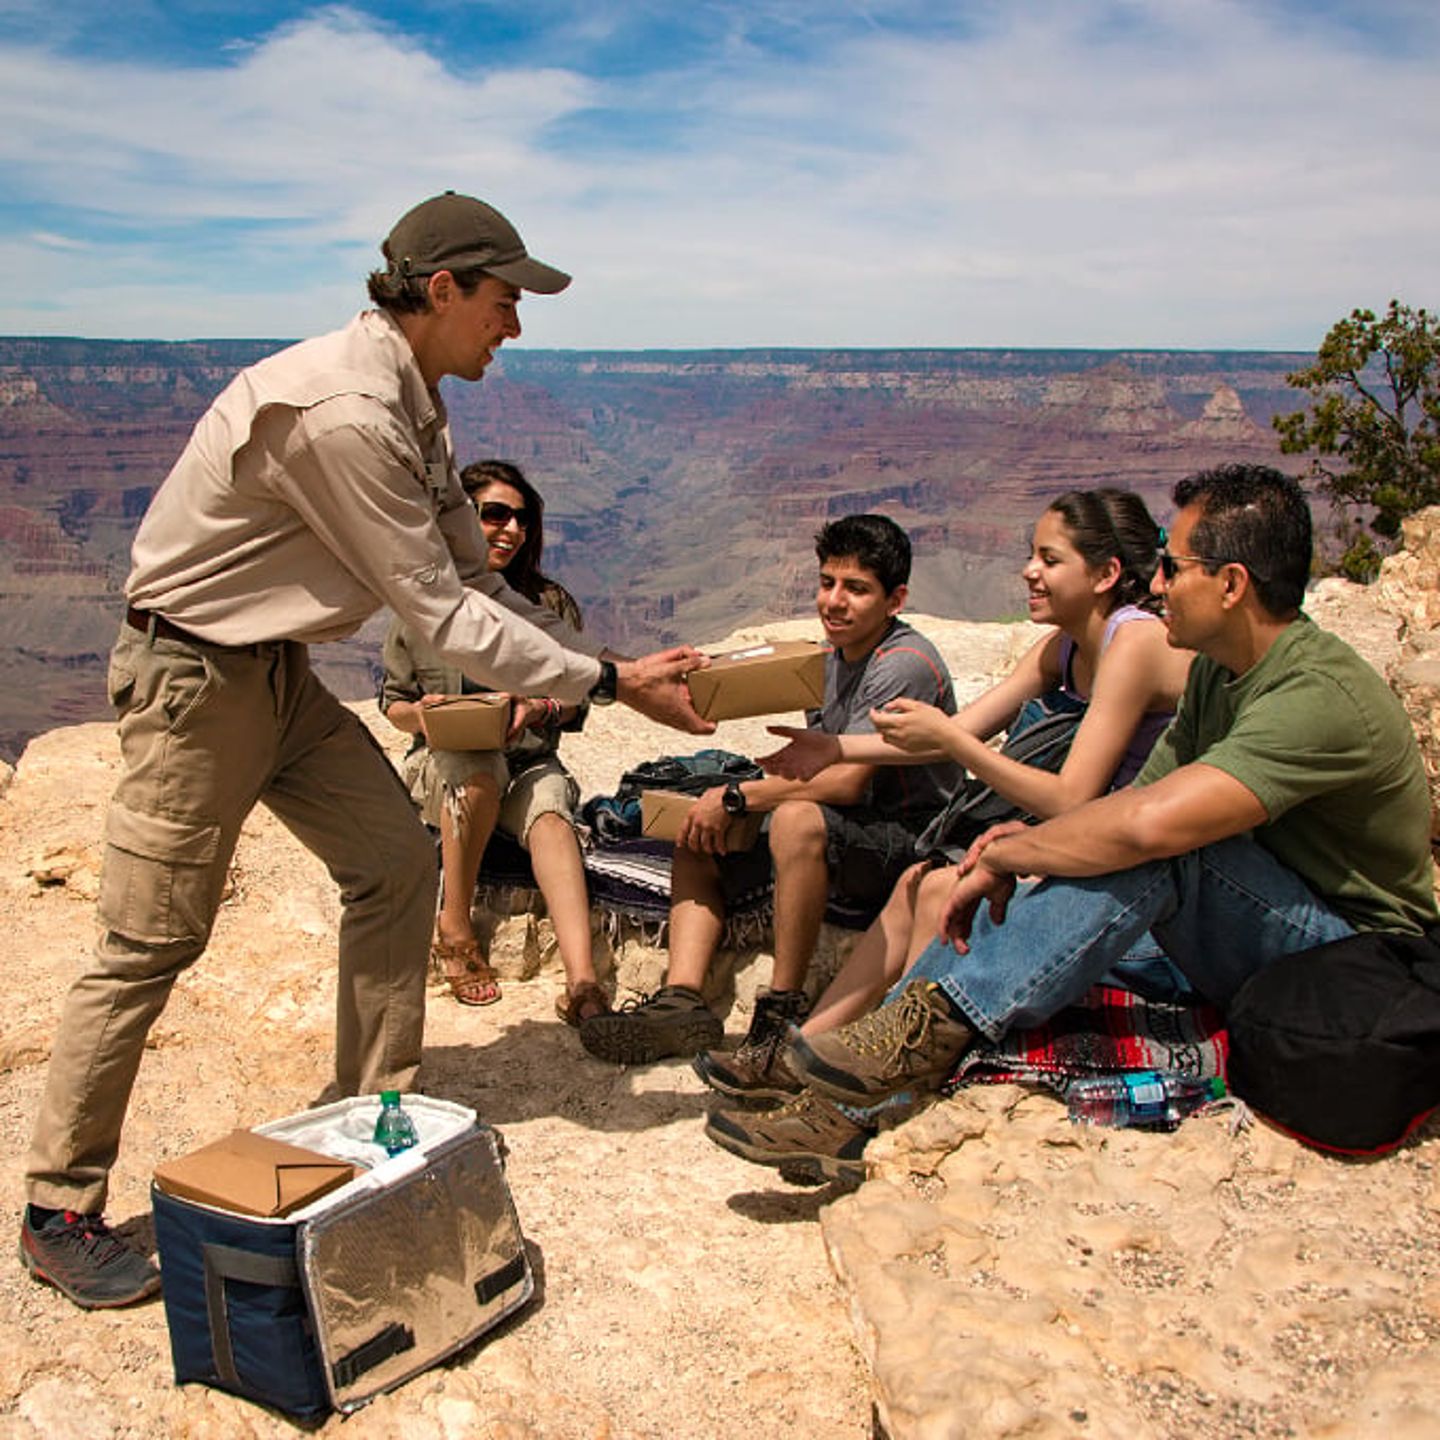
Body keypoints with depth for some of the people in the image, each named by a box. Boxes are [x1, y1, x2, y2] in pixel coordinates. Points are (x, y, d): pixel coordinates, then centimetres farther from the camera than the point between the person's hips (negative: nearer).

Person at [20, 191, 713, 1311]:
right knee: (153, 940, -3)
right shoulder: (337, 411, -27)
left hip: (277, 669, 10)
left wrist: (605, 662, -2)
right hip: (193, 673, -9)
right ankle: (60, 1214, 15)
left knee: (395, 860, 7)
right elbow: (438, 610, -25)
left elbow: (474, 578, 7)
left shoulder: (410, 406, 5)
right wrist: (605, 682, -19)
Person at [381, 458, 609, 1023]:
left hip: (529, 764, 1)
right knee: (482, 766, -37)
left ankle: (582, 982, -50)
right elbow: (392, 702, 8)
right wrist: (420, 713, -15)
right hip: (443, 764, -1)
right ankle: (454, 931, -21)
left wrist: (538, 709, -19)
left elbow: (576, 703, 4)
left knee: (550, 812, -33)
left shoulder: (550, 602, 3)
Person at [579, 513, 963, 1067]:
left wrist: (736, 796, -19)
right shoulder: (830, 662, 12)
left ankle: (784, 1007, -24)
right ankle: (681, 999, -16)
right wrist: (726, 802, 0)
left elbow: (846, 779, -25)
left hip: (909, 843, -9)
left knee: (798, 819, -37)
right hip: (843, 843, 9)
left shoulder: (905, 665, -16)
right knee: (697, 839, 0)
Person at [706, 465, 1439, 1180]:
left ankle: (938, 1025, -30)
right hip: (1246, 938, 8)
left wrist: (1006, 855, -25)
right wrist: (1030, 844, -16)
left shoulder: (1323, 695, -26)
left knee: (1154, 846, -34)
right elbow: (1138, 795, 5)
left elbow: (1152, 820, -39)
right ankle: (843, 1105, -16)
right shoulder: (1218, 669, 5)